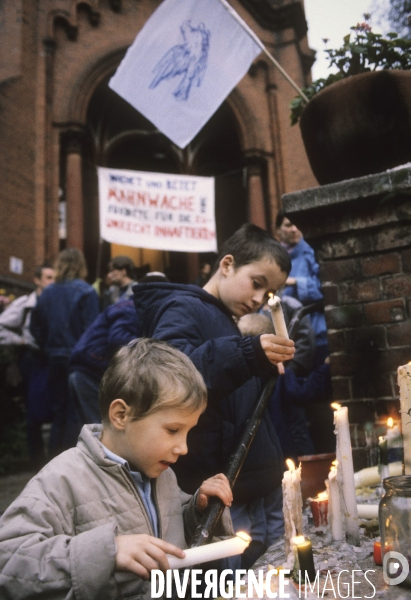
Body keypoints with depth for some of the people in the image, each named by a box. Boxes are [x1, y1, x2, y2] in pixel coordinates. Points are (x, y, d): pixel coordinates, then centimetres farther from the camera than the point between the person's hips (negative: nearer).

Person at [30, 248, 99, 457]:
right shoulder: (85, 292, -10)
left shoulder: (48, 292, 6)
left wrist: (49, 349, 15)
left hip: (55, 358, 5)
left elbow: (36, 326, 8)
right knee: (76, 411, 4)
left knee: (58, 409, 16)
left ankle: (54, 457, 24)